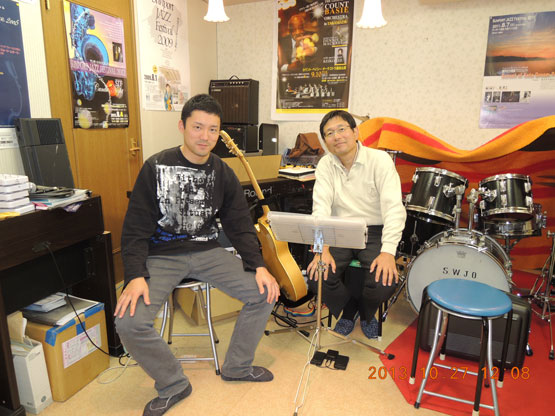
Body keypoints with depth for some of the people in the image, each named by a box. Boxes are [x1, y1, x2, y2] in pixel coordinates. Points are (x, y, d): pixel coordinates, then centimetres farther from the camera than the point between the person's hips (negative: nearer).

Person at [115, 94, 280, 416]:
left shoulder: (223, 174, 3)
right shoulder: (156, 167, -8)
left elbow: (241, 226, 4)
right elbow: (136, 228, -8)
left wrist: (258, 266, -9)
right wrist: (136, 275, -21)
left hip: (207, 251, 3)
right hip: (161, 256, -2)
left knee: (265, 292, -10)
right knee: (129, 321, -24)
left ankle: (237, 366, 15)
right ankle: (173, 385, 5)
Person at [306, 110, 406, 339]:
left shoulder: (379, 160, -11)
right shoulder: (325, 165, 0)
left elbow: (393, 208, -19)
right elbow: (321, 207, -11)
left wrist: (388, 251, -31)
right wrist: (322, 249, -25)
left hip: (374, 232, -2)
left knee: (384, 282, -25)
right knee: (317, 276, -20)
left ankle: (367, 313, 15)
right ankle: (347, 310, 16)